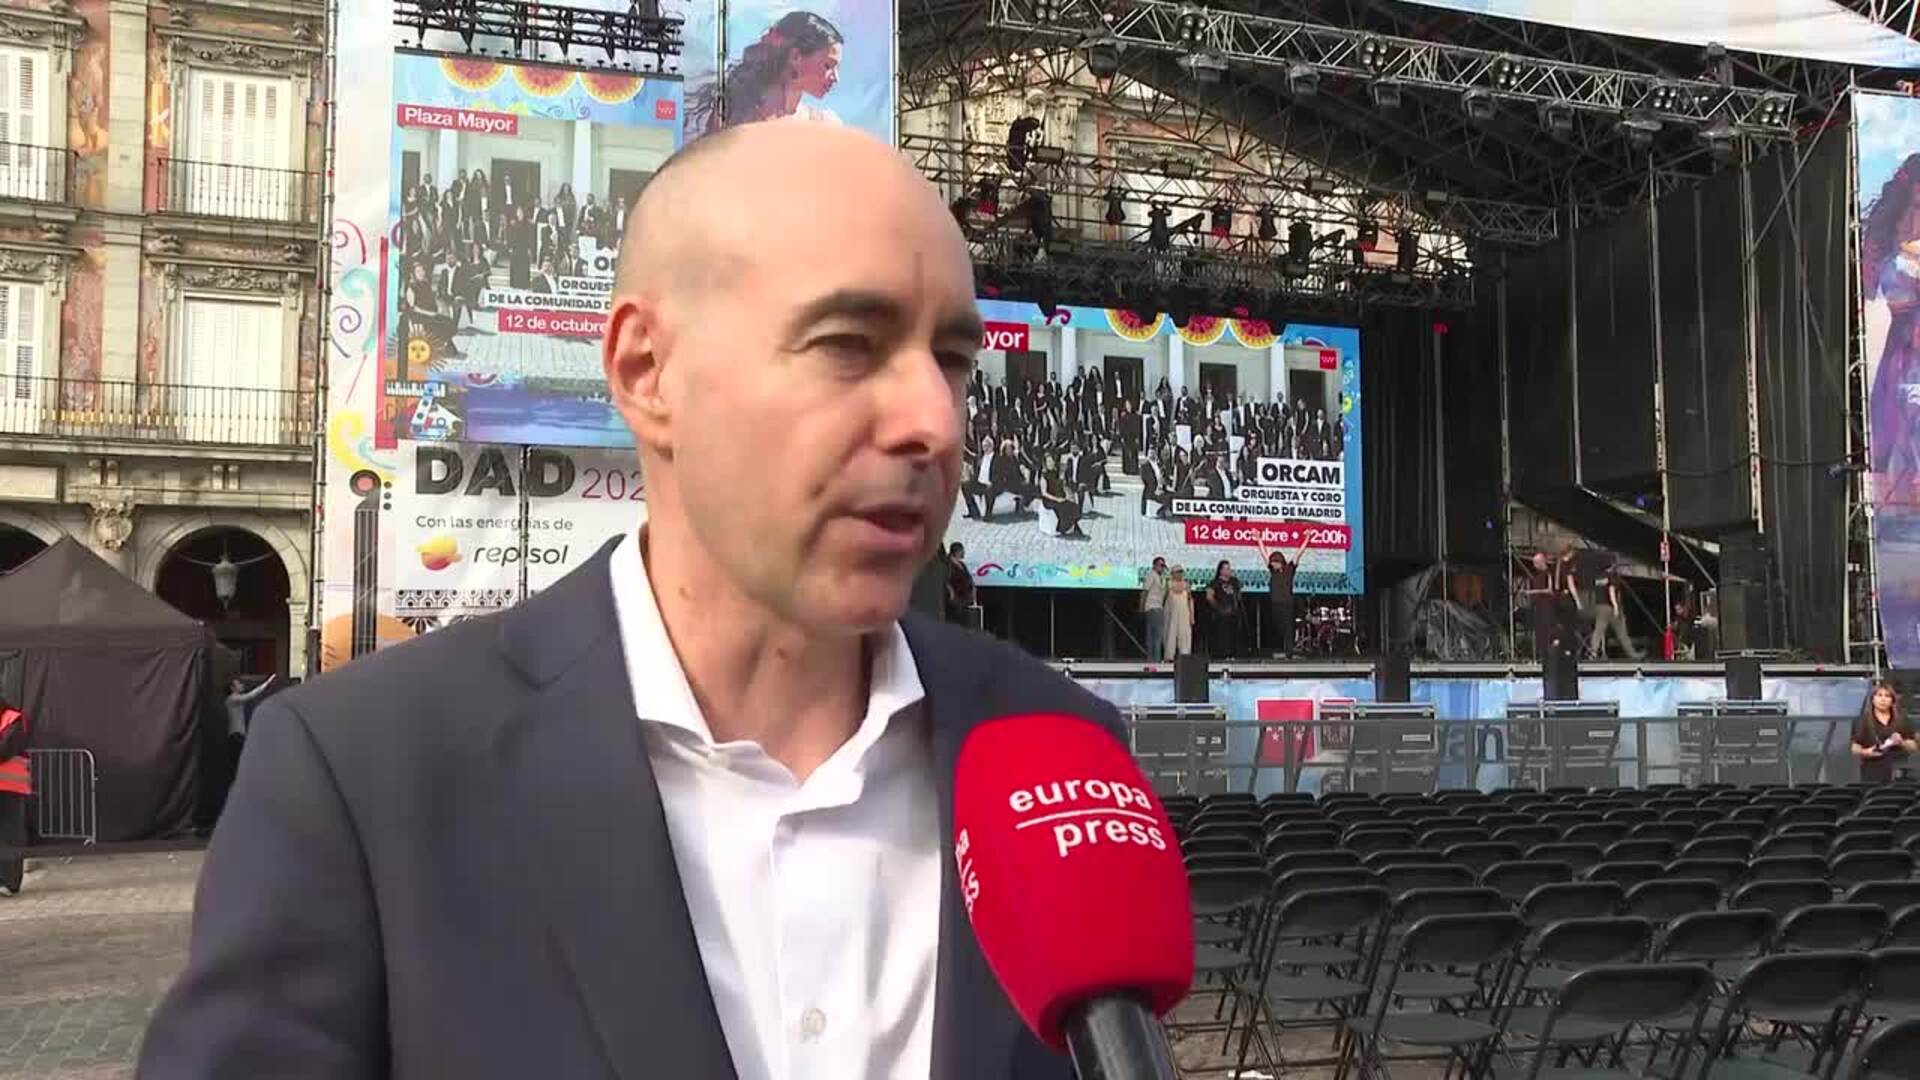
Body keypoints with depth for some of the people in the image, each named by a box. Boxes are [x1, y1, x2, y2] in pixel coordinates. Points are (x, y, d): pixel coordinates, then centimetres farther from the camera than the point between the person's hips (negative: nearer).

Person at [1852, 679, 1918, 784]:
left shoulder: (1902, 721, 11)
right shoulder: (1863, 722, 4)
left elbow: (1913, 748, 13)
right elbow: (1855, 749, 5)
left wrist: (1902, 743, -7)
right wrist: (1865, 752, -16)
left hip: (1897, 772, 2)